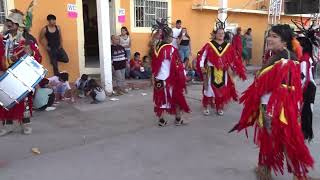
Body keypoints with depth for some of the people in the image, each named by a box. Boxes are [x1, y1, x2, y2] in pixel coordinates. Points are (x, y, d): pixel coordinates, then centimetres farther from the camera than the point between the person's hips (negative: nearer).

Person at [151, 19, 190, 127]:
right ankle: (178, 119, 22)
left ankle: (161, 120, 18)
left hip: (159, 78, 6)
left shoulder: (157, 48, 3)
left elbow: (154, 65, 9)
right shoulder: (171, 49, -17)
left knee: (161, 99, 13)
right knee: (178, 98, 11)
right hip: (170, 78, -6)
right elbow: (177, 66, -15)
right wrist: (182, 76, -5)